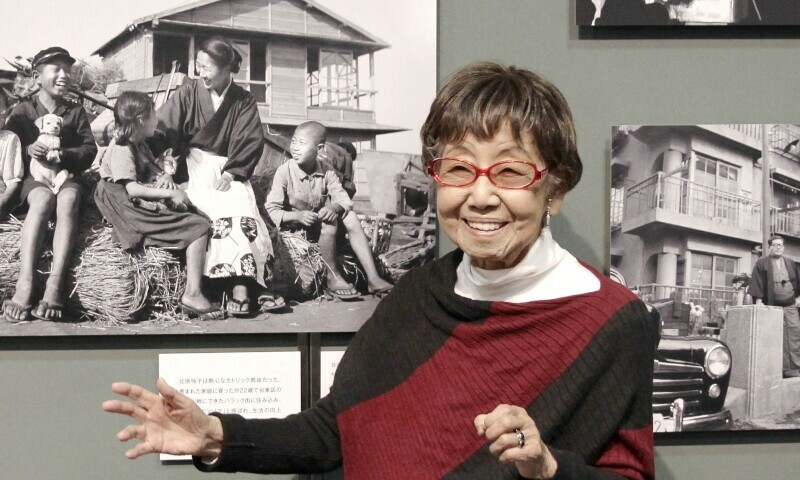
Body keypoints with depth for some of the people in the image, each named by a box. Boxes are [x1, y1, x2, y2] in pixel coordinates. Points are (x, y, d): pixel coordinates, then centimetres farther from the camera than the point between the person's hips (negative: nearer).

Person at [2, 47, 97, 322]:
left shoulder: (76, 112, 12)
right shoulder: (22, 111, 8)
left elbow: (90, 149, 5)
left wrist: (65, 155, -15)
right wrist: (27, 150, -17)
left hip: (67, 174, 1)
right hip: (33, 176, -1)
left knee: (68, 199, -36)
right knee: (43, 199, -37)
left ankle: (55, 283, -49)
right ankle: (25, 283, -49)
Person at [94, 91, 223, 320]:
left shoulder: (140, 145, 18)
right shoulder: (121, 149, -13)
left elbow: (151, 167, 31)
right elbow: (132, 189, -23)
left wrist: (164, 176, 6)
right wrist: (170, 193, -21)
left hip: (148, 204, 10)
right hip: (132, 209, -10)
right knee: (199, 226, -18)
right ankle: (192, 293, -23)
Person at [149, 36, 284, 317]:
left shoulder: (243, 101, 7)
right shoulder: (189, 92, 3)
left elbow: (251, 141, 1)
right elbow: (161, 128, -3)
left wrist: (232, 171, -13)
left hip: (228, 168, 2)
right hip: (194, 166, -2)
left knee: (243, 208, -28)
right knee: (226, 210, -29)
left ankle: (241, 287, -36)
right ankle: (240, 286, -38)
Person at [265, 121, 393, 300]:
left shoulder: (326, 173, 0)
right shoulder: (284, 171, -13)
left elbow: (344, 199, -6)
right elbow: (271, 210, -18)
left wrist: (335, 207, -31)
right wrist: (297, 215, -34)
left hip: (320, 223, 5)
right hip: (292, 226, -5)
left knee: (350, 216, -16)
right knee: (329, 222, -29)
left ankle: (373, 278, -20)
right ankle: (332, 278, -17)